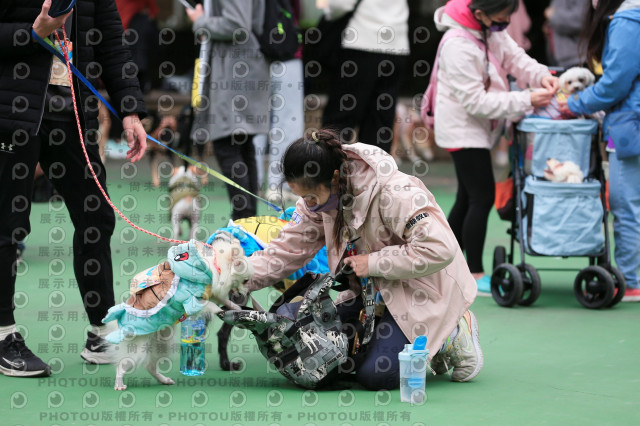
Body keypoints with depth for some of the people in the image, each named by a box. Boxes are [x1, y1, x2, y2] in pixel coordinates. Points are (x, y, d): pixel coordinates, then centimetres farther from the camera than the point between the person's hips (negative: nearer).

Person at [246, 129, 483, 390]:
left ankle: (449, 335, 3)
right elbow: (288, 249, -3)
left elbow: (439, 249, -32)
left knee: (375, 375, -21)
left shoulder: (394, 193, -29)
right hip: (374, 289, 8)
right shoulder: (321, 194, -7)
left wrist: (374, 263, -27)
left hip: (420, 289, -8)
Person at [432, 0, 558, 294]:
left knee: (468, 198, 15)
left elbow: (514, 58, 6)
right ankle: (475, 276, 1)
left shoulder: (492, 30, -1)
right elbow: (475, 101, -26)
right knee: (482, 197, -7)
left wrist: (540, 76, -16)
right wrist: (526, 101, -26)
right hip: (463, 129, -9)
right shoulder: (457, 47, -27)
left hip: (479, 127, 9)